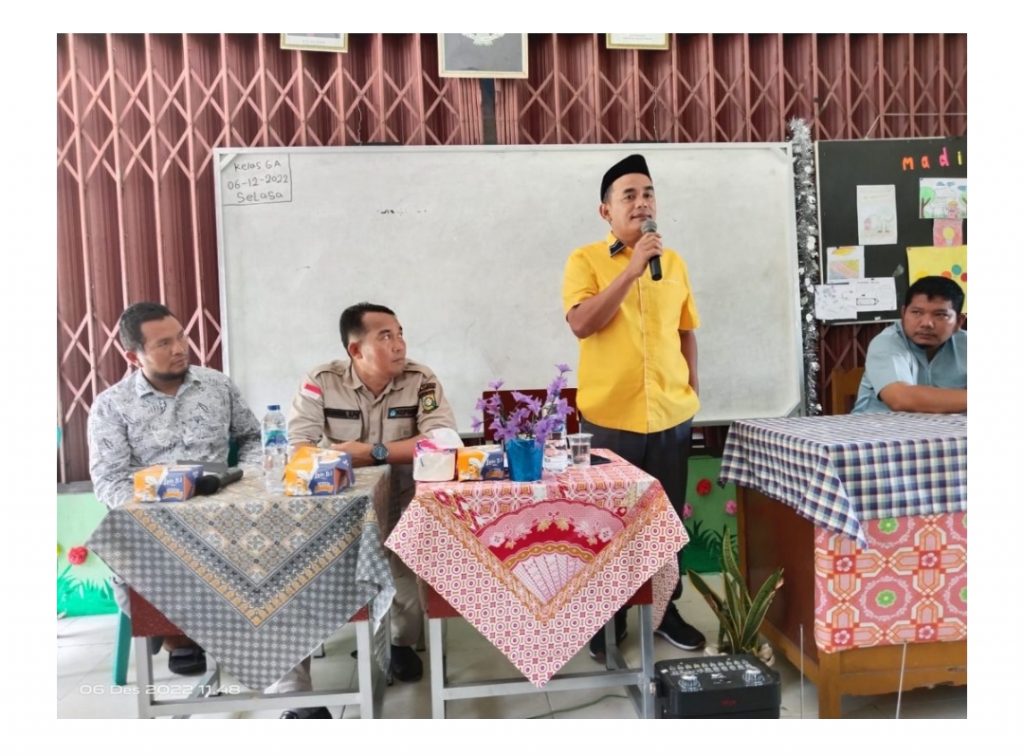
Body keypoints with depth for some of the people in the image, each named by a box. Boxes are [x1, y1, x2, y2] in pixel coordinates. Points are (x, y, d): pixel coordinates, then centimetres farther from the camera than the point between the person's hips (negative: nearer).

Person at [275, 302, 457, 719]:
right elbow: (297, 448, -16)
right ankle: (296, 697, 4)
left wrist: (374, 452, -20)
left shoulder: (420, 380, -6)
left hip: (400, 507, 0)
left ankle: (403, 643, 22)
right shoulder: (321, 381, -7)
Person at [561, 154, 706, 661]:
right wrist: (632, 267, -19)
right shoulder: (585, 260, -3)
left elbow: (686, 332, 17)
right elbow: (581, 324, -18)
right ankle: (608, 618, 24)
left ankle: (666, 609, 30)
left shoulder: (674, 263, 10)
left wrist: (692, 391, 13)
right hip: (609, 416, -3)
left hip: (670, 415, 4)